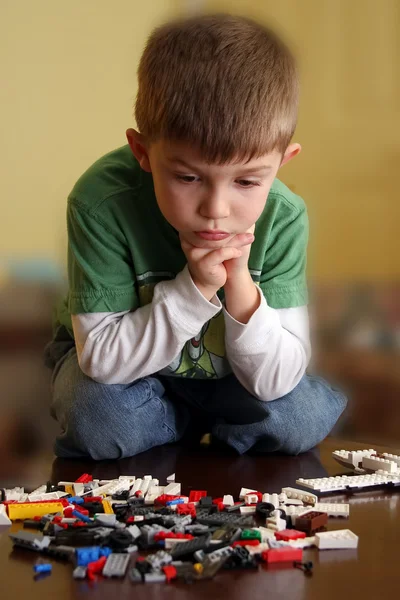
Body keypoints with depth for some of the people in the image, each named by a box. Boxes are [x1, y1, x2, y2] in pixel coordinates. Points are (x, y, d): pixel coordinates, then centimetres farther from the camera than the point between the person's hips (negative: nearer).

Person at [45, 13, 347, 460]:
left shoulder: (283, 219, -25)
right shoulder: (102, 202, -32)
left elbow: (275, 382, -23)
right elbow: (102, 358, -29)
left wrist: (239, 285, -38)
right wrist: (194, 289, -39)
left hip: (223, 372, 1)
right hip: (121, 365, -1)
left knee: (307, 418, -21)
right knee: (98, 419, -31)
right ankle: (204, 423, 1)